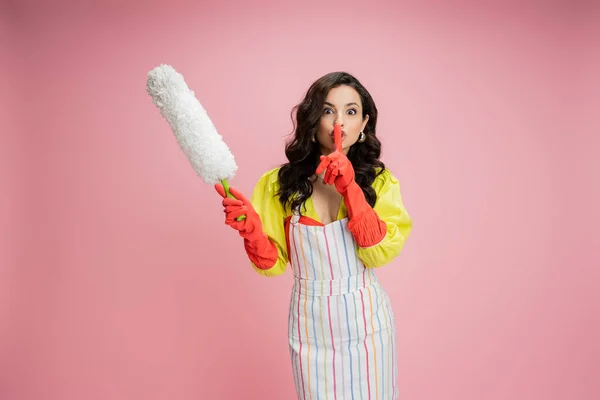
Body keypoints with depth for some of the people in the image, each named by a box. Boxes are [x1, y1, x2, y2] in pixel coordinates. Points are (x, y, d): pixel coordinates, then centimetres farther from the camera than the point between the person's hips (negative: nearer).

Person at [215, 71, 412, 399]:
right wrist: (251, 229, -23)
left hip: (365, 321, 1)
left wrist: (350, 189, -27)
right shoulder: (281, 183, -8)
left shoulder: (378, 180, -6)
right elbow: (273, 264, -4)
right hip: (311, 323, 0)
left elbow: (381, 252, -18)